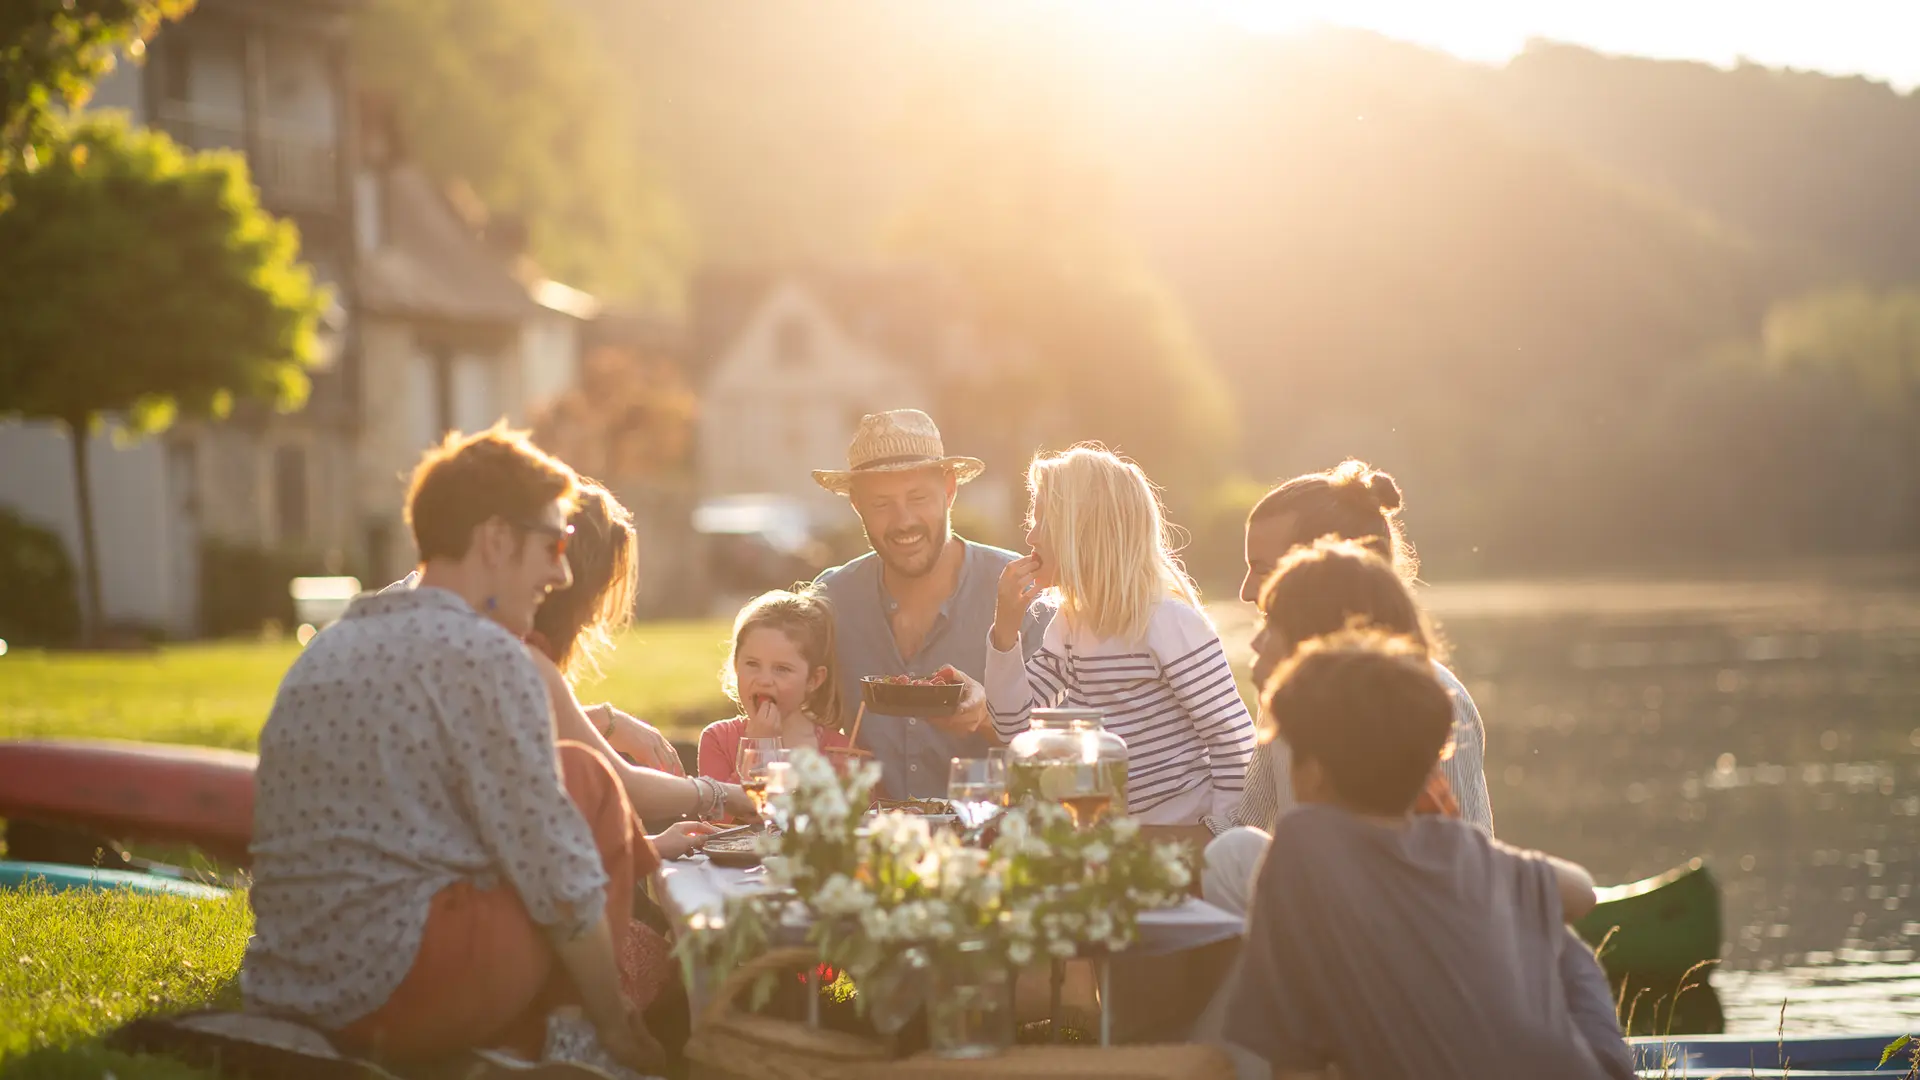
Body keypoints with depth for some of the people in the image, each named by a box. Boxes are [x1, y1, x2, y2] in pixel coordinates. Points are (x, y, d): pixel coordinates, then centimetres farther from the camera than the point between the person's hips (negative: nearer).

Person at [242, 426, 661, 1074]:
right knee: (587, 779, 6)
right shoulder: (484, 655, -9)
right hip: (398, 989, -9)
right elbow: (558, 882, -11)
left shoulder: (330, 647, 18)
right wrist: (613, 1023, 2)